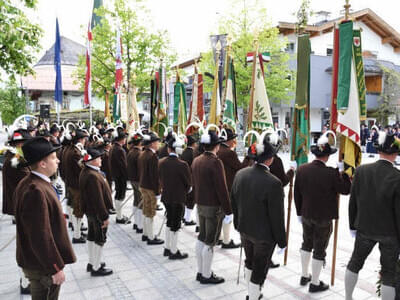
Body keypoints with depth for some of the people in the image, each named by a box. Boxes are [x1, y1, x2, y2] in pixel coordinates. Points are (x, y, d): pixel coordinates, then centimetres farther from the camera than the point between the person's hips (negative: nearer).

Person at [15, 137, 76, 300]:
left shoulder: (27, 183, 4)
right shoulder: (35, 191, -29)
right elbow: (41, 236, -29)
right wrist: (56, 268, -20)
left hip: (35, 260, 9)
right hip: (42, 266, -9)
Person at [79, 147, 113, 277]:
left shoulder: (85, 172, 4)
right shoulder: (93, 176, -28)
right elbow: (98, 199, -27)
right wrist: (105, 216, -21)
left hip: (90, 211, 10)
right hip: (97, 213, -10)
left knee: (91, 237, 20)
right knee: (100, 239, 3)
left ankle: (92, 263, 35)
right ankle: (96, 268, 15)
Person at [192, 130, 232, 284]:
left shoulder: (196, 160, 4)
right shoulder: (215, 162, -20)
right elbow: (222, 189, -20)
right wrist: (228, 211, -13)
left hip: (200, 204, 8)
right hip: (214, 207, -8)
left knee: (201, 238, 16)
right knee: (210, 242, 3)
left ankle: (200, 272, 28)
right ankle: (206, 275, 15)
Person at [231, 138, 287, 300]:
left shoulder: (240, 174, -10)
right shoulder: (273, 183, -28)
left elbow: (233, 202, 2)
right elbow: (277, 216, -20)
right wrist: (281, 241, -6)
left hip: (244, 229, 7)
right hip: (264, 234, -6)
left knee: (249, 262, 28)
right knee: (260, 269, 13)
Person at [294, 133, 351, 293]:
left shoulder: (302, 169, -9)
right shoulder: (331, 173, -22)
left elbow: (297, 194, 0)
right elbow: (346, 190, -8)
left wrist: (300, 212, 11)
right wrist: (342, 172, -2)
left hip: (306, 215, 5)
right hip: (324, 218, -4)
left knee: (307, 244, 23)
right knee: (319, 250, 10)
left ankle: (304, 276, 37)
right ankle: (315, 283, 24)